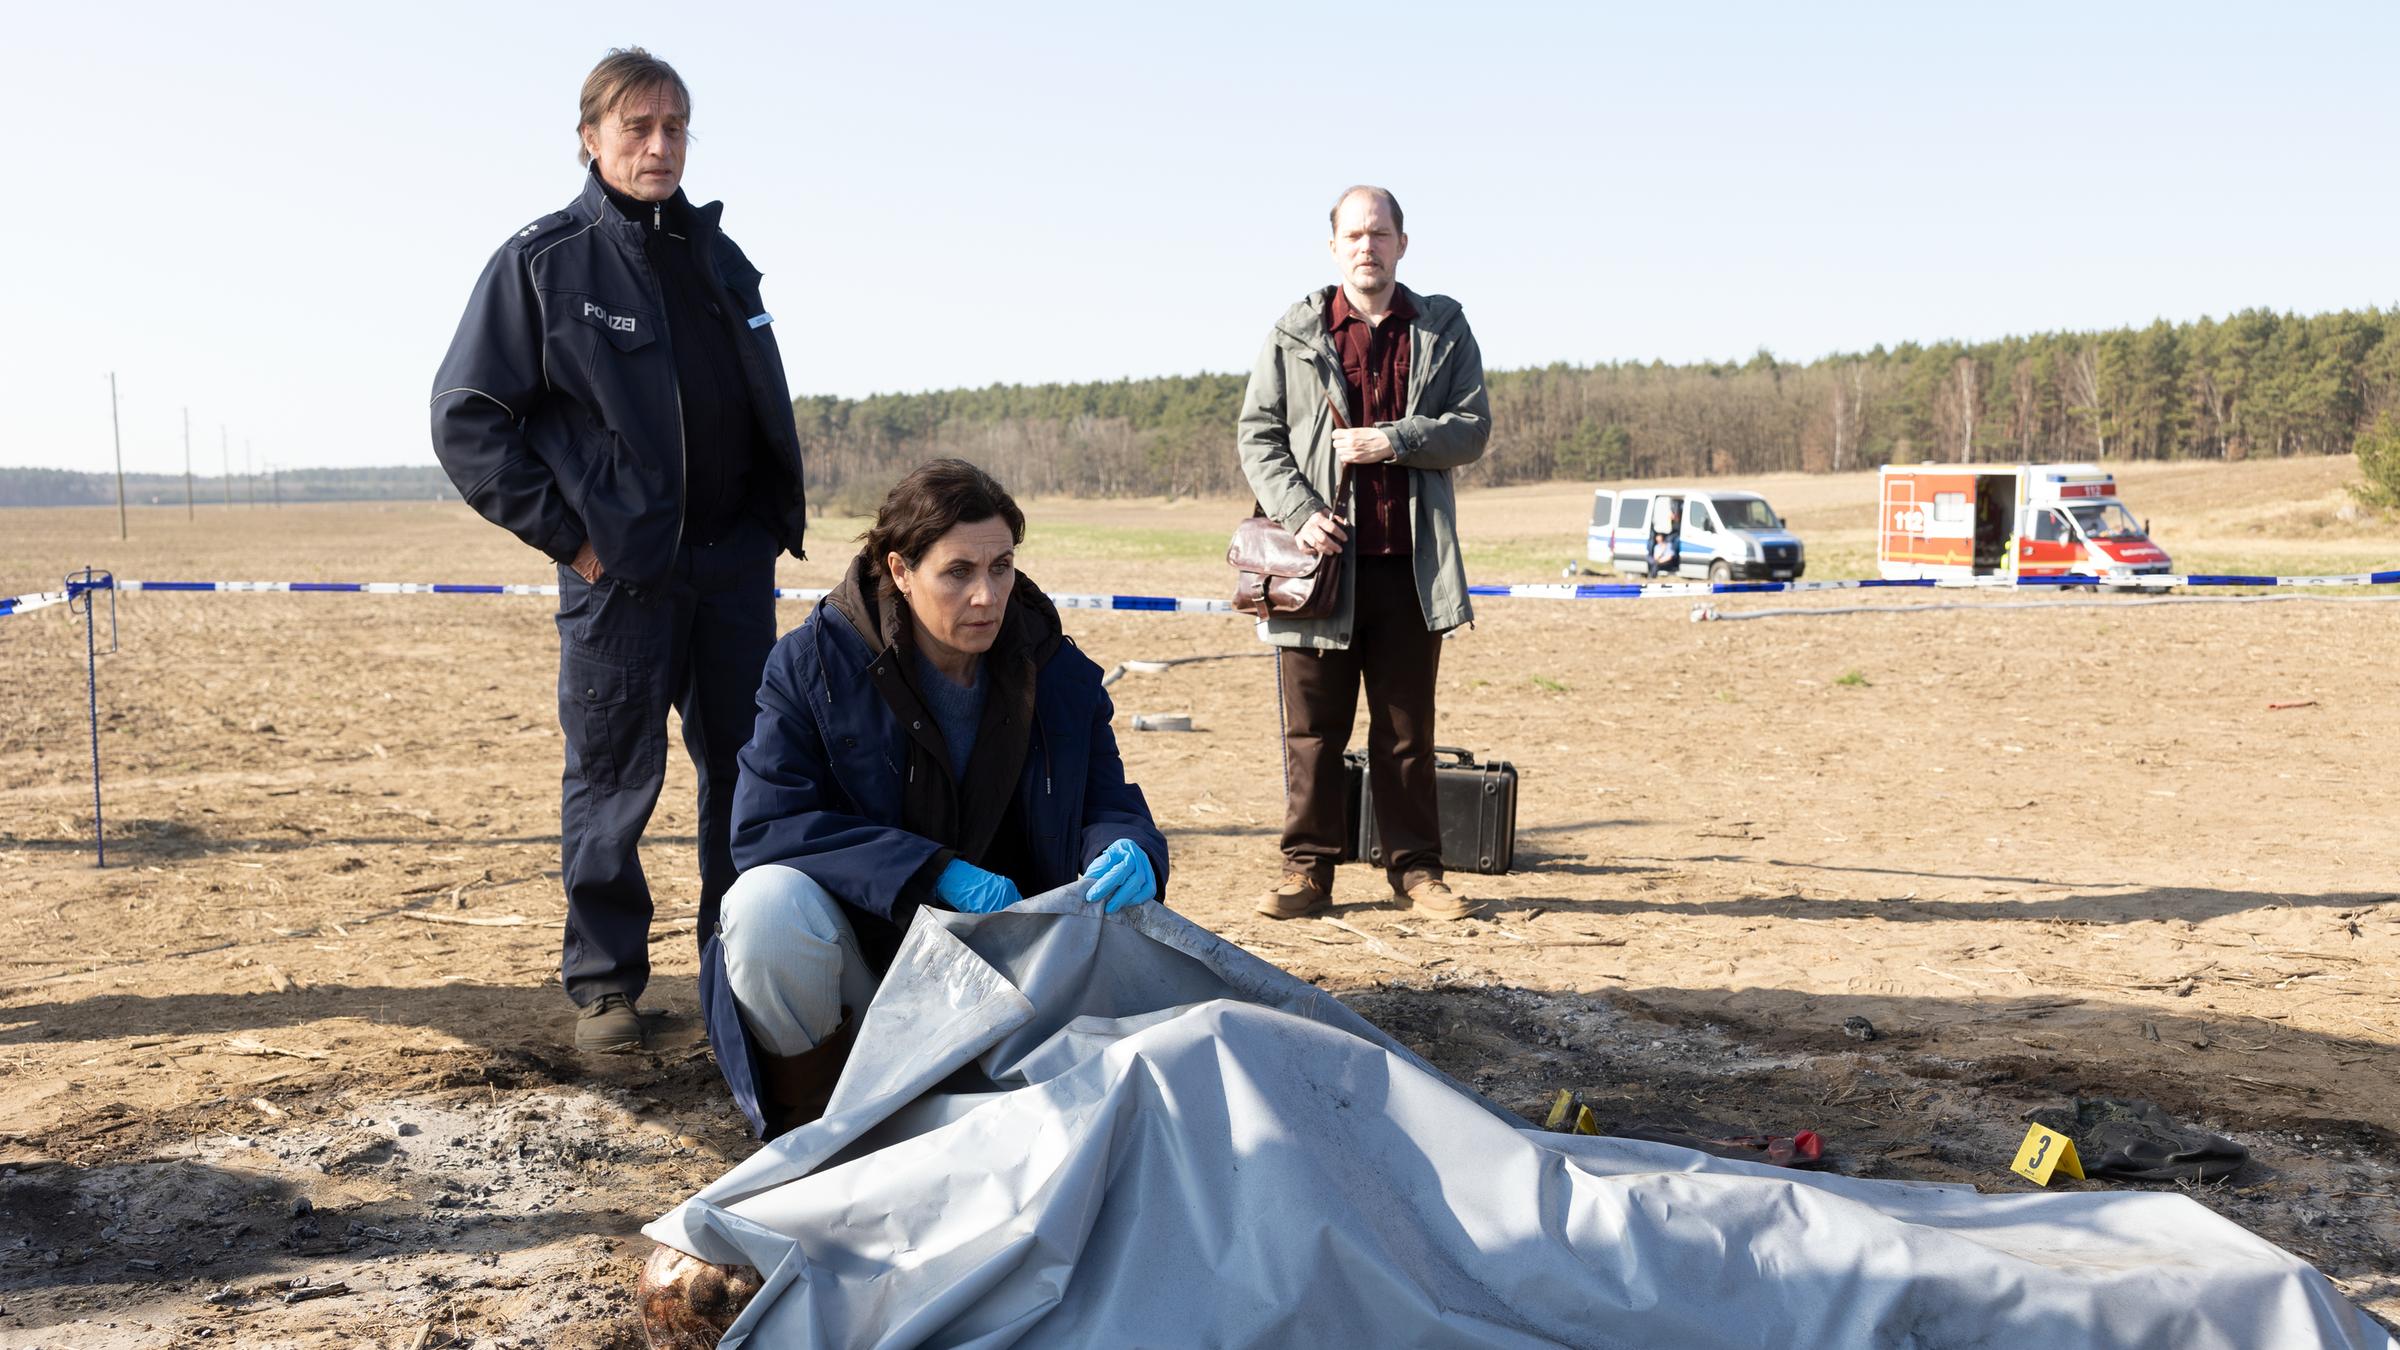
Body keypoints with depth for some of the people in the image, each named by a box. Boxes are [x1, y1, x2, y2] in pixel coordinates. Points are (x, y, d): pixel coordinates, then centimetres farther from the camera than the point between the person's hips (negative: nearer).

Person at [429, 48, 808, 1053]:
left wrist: (778, 516, 11)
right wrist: (565, 534, -9)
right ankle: (604, 982, 15)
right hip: (621, 572, -5)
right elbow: (464, 417, -6)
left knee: (746, 769, 10)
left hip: (736, 565, 5)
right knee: (614, 781, 2)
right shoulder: (542, 261, -4)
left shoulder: (717, 256, 13)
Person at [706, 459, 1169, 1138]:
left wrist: (1128, 854, -26)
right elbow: (764, 823, -18)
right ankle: (805, 1118, -6)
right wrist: (937, 873, -27)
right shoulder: (815, 661, -10)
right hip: (861, 944, -2)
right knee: (770, 902, -33)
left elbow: (1106, 804, 2)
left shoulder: (1060, 675, -1)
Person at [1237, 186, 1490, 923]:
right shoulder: (1294, 334, 7)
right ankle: (1307, 867, 11)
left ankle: (1416, 867, 15)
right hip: (1320, 556, 0)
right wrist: (1299, 512, -11)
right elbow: (1258, 435, 4)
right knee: (1311, 724, 3)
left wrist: (1392, 441, -14)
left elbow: (1472, 427, 1)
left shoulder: (1443, 329, 9)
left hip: (1411, 561, 1)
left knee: (1407, 724, 7)